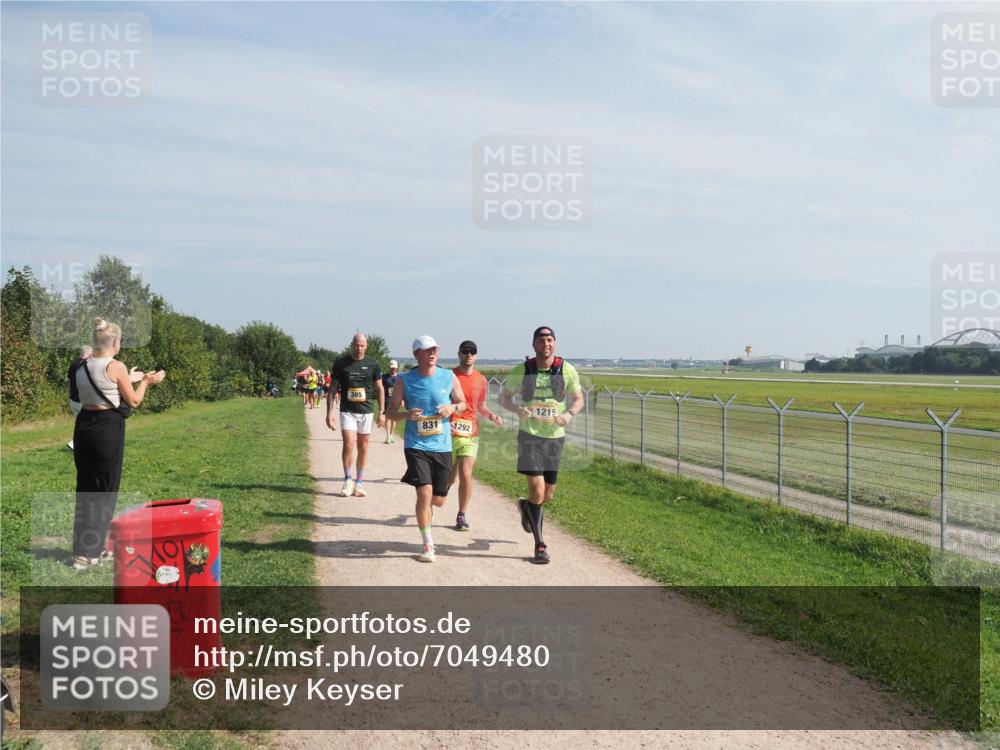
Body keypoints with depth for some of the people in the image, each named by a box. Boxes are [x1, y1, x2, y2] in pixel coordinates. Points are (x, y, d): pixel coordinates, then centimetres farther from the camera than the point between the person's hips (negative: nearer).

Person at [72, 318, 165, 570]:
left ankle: (83, 545, 25)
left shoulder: (83, 367, 7)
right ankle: (87, 553, 8)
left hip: (84, 424, 7)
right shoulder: (116, 367, -13)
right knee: (104, 489, 5)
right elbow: (133, 402, -5)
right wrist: (145, 382, 10)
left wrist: (127, 379, 24)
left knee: (85, 487, 17)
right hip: (108, 428, -6)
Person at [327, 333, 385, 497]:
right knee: (349, 444, -14)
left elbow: (379, 389, 9)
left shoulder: (372, 364, 3)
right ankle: (348, 480, 4)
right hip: (347, 411, -2)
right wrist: (329, 412, -3)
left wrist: (381, 412, 3)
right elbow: (333, 388, 3)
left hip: (366, 411, 2)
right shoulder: (341, 363, 0)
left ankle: (359, 484, 16)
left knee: (363, 448, 7)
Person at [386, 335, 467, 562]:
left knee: (439, 499, 10)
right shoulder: (404, 381, -4)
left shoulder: (449, 377, 1)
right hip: (416, 445, -3)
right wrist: (406, 414, -19)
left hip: (442, 446, 3)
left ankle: (425, 514, 48)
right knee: (425, 493, -16)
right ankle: (427, 545, 0)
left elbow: (463, 403, 13)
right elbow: (391, 411, 2)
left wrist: (453, 408, -11)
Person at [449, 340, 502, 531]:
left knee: (465, 474, -11)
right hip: (448, 432, -1)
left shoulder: (481, 380, 9)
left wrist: (492, 416, 1)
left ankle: (462, 516, 3)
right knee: (449, 478, 6)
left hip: (470, 433, 1)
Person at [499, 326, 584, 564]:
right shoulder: (521, 370, -5)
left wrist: (569, 414, -15)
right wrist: (518, 409, -15)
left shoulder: (567, 370, -3)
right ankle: (540, 544, 0)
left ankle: (526, 507, 47)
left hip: (555, 437, 2)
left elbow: (578, 399, 8)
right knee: (537, 489, -13)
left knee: (548, 495, 11)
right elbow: (504, 397, 6)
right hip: (529, 435, -2)